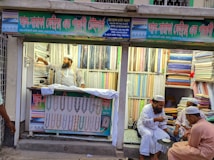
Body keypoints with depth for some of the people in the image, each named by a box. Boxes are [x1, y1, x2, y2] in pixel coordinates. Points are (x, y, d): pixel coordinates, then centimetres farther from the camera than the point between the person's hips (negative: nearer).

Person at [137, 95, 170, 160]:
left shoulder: (161, 110, 0)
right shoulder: (146, 108, -20)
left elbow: (163, 123, 7)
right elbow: (145, 121, -31)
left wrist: (165, 132, -5)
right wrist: (156, 119, -43)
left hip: (155, 128, 6)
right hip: (144, 126, -6)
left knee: (165, 137, -14)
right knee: (148, 135, -37)